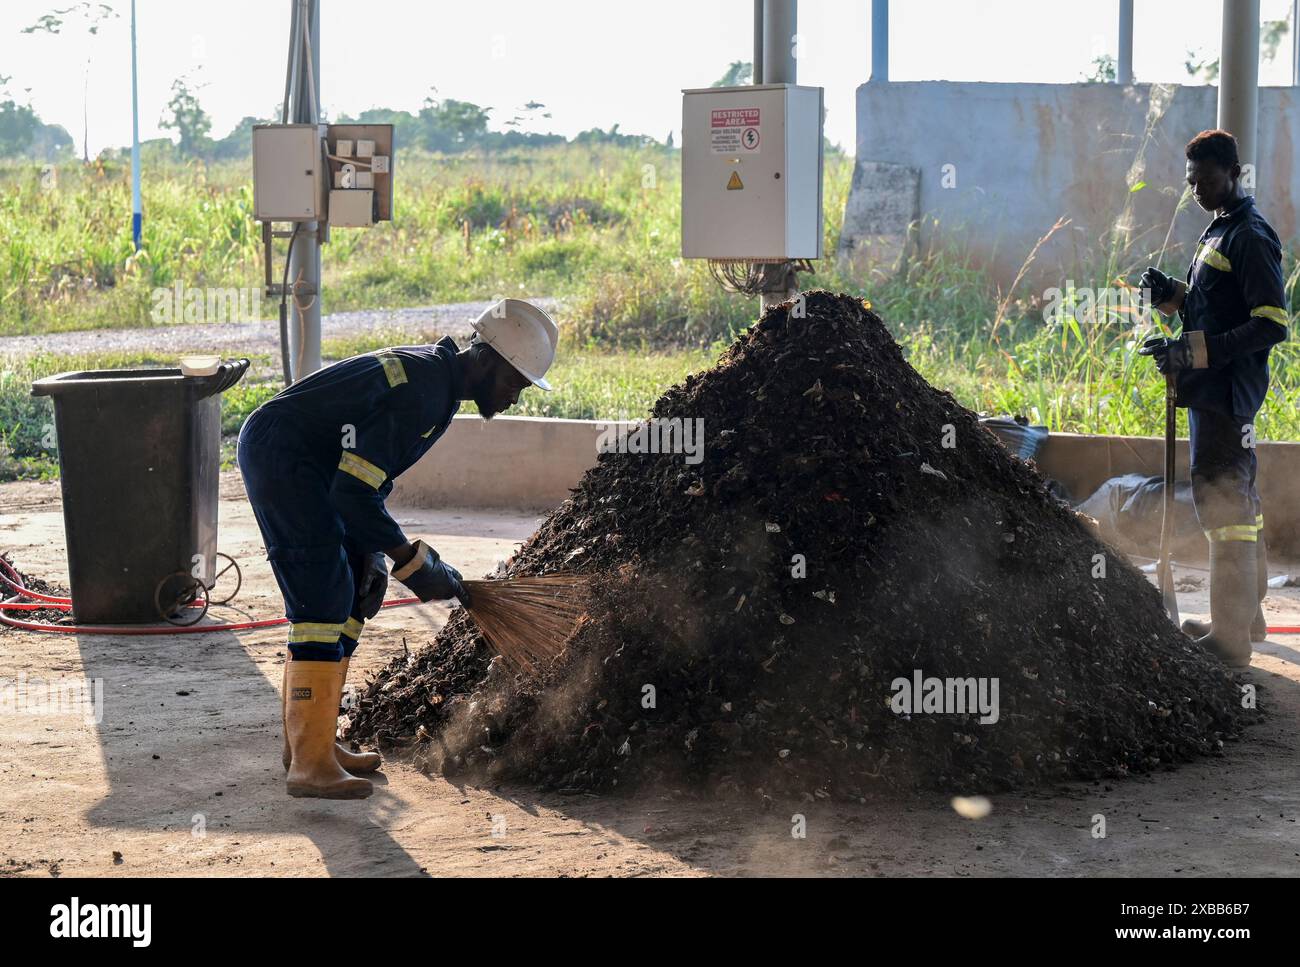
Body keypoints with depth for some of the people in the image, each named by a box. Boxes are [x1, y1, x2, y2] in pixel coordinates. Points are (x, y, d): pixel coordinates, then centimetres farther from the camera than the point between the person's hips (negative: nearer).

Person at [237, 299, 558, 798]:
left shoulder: (438, 379, 9)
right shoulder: (418, 392, -24)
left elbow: (370, 476, 15)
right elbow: (354, 494, -27)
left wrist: (372, 556, 5)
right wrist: (414, 561, -19)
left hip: (304, 461, 11)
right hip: (278, 453, -11)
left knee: (348, 596, 12)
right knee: (323, 601, -14)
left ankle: (308, 738, 19)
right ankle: (310, 764, -14)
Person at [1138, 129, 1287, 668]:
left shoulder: (1251, 238, -14)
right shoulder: (1219, 231, 16)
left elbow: (1272, 324, -21)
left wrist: (1193, 351, -23)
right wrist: (1172, 296, 7)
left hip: (1227, 392, -10)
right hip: (1213, 393, 10)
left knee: (1222, 502, -10)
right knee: (1238, 501, 16)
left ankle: (1230, 640, -8)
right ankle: (1246, 618, 27)